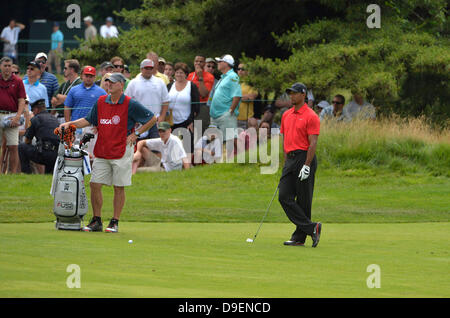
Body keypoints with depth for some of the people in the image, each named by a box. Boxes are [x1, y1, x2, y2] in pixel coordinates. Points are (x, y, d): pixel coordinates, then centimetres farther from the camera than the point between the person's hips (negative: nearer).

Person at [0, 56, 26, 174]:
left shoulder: (17, 81, 5)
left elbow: (22, 101, 3)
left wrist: (17, 117, -10)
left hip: (12, 117, -1)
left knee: (13, 147, -4)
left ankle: (13, 173, -1)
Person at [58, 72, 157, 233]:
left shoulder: (130, 104, -6)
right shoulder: (101, 102, 8)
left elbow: (152, 119, 2)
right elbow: (88, 120, 17)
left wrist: (136, 134, -3)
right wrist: (69, 124, 5)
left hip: (121, 152, -5)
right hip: (101, 152, 5)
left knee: (119, 187, 1)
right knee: (95, 184, 1)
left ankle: (115, 222, 8)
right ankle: (96, 221, 11)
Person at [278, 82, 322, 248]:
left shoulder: (311, 116, -8)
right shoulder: (286, 115, 15)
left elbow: (313, 143, -13)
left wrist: (307, 166, -19)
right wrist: (287, 162, 16)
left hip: (304, 158, -8)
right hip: (290, 159, 8)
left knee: (303, 200, -3)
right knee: (284, 197, -2)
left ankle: (299, 237, 2)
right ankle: (311, 228, -2)